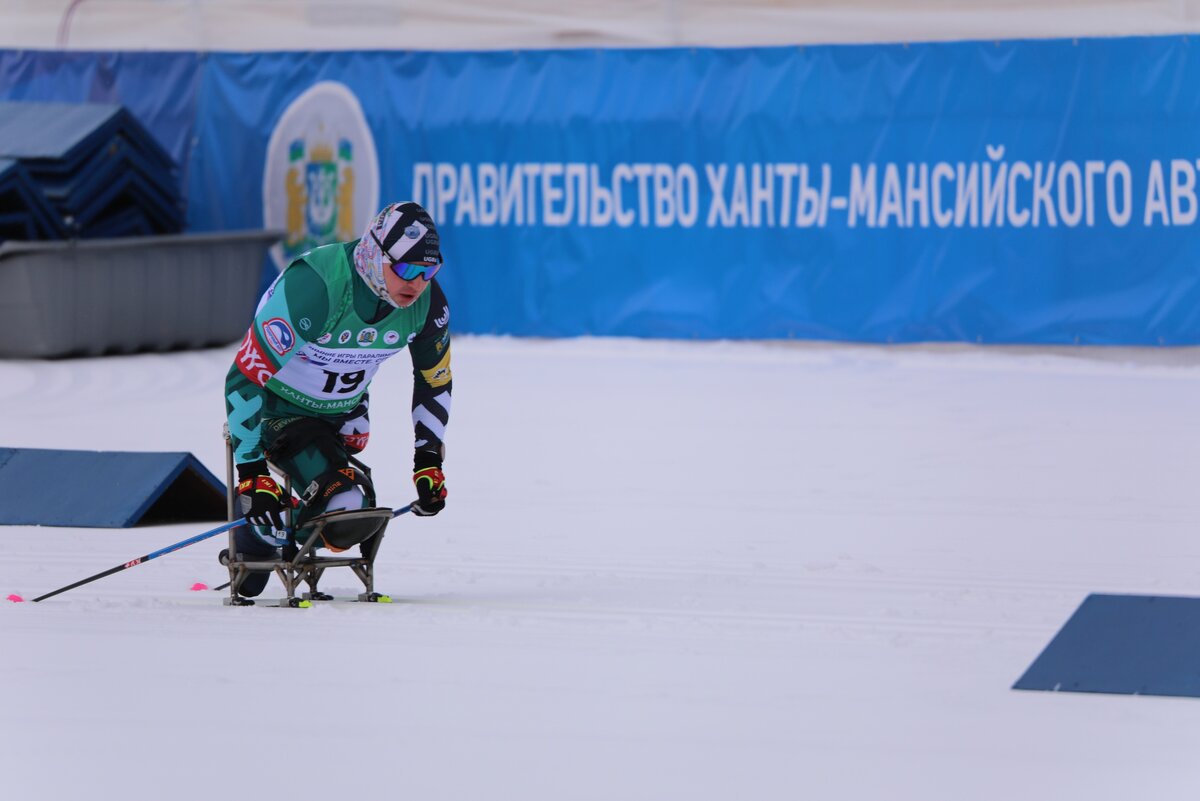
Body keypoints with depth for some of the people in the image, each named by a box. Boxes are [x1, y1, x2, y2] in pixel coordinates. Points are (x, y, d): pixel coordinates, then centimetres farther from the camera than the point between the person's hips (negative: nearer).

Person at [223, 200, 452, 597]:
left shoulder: (427, 302, -15)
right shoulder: (313, 286, -33)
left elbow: (435, 381, 6)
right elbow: (243, 379, -29)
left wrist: (429, 461, 0)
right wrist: (252, 474, -30)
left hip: (343, 414, 6)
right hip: (279, 409, -6)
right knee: (346, 504, -26)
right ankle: (253, 543, 2)